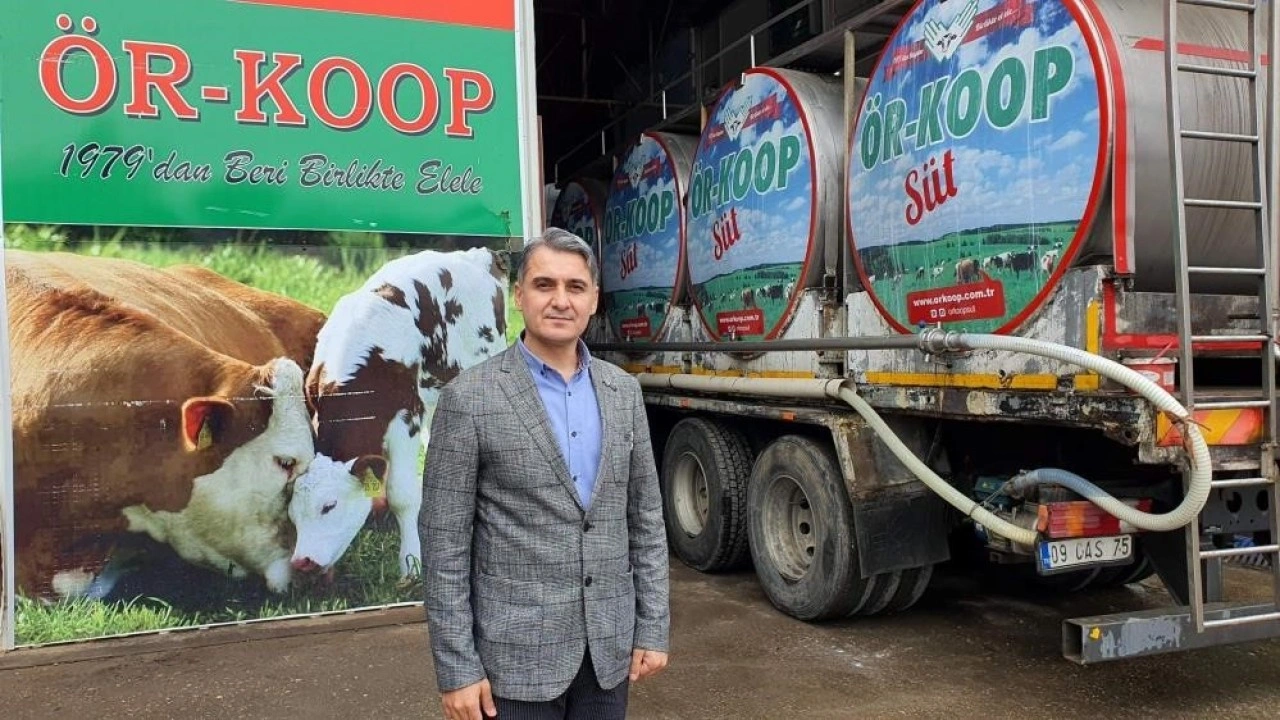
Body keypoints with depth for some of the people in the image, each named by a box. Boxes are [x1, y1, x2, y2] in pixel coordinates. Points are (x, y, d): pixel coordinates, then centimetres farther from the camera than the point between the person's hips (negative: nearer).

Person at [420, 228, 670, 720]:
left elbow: (646, 516, 8)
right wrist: (456, 668, -10)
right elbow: (443, 542, -10)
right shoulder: (469, 398, -11)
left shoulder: (622, 390, 4)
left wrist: (653, 628, 5)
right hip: (517, 650, -4)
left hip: (609, 644, 4)